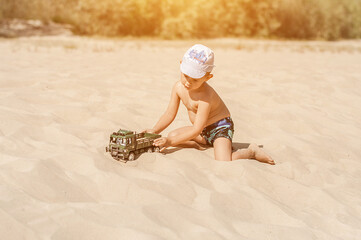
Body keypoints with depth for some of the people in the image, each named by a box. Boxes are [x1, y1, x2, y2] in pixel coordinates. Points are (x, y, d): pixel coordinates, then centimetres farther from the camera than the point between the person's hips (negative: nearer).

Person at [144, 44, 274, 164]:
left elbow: (196, 130, -33)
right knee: (172, 135, -4)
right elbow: (170, 114, 1)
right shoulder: (179, 87, -10)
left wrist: (171, 142, -34)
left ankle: (251, 151, -2)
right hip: (202, 131, 8)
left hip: (220, 127, -8)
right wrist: (154, 131, -12)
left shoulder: (205, 96, -33)